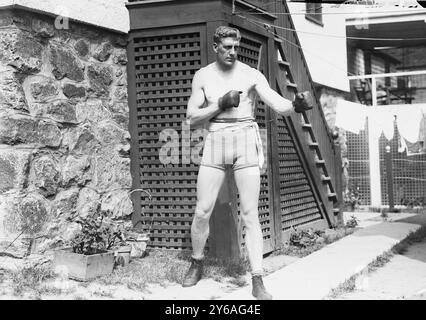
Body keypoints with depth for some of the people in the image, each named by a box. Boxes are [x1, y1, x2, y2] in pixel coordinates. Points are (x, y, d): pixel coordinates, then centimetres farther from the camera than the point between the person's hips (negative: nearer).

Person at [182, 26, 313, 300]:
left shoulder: (251, 75, -1)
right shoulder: (203, 76, 6)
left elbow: (278, 105, -12)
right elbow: (192, 119, 4)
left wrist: (296, 105, -35)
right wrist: (220, 104, -11)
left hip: (246, 142, -2)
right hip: (215, 142, 2)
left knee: (251, 214, -5)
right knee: (202, 212, 1)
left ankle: (258, 282, -2)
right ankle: (197, 265, 25)